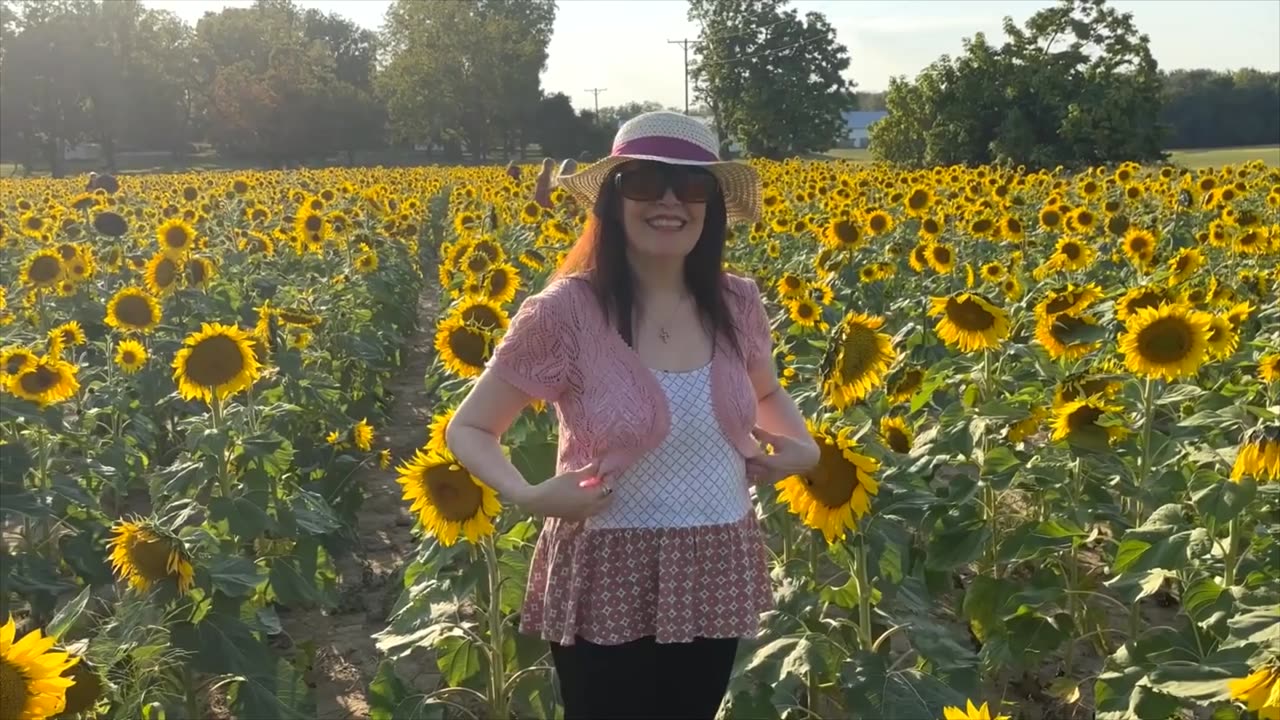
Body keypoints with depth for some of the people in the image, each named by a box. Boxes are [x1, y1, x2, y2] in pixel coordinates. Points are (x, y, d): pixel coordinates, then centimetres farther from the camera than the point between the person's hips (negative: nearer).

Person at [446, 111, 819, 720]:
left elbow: (768, 397, 19)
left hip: (716, 577, 4)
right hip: (608, 586, -4)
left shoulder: (737, 304, -3)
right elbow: (468, 429, -6)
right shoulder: (566, 311, -16)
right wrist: (528, 497, -23)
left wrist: (801, 446, -1)